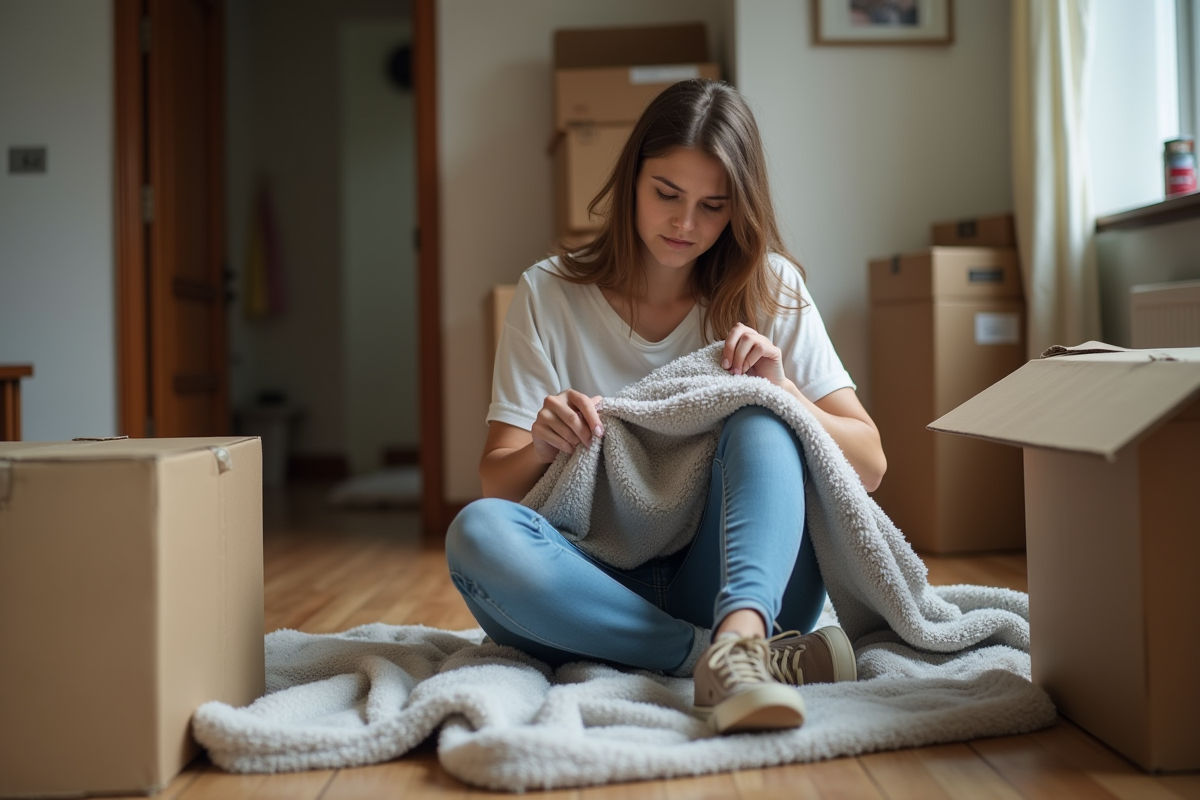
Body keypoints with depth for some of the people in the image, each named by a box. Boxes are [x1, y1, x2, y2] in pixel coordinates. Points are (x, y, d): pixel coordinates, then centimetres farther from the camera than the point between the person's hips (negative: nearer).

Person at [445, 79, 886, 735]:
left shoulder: (771, 288, 5)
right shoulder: (549, 295, 3)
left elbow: (868, 466, 2)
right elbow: (496, 487, -1)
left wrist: (782, 392, -16)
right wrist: (540, 449, -24)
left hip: (746, 584, 0)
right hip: (600, 587, 0)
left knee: (761, 424, -25)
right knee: (477, 533, -29)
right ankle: (729, 653, -30)